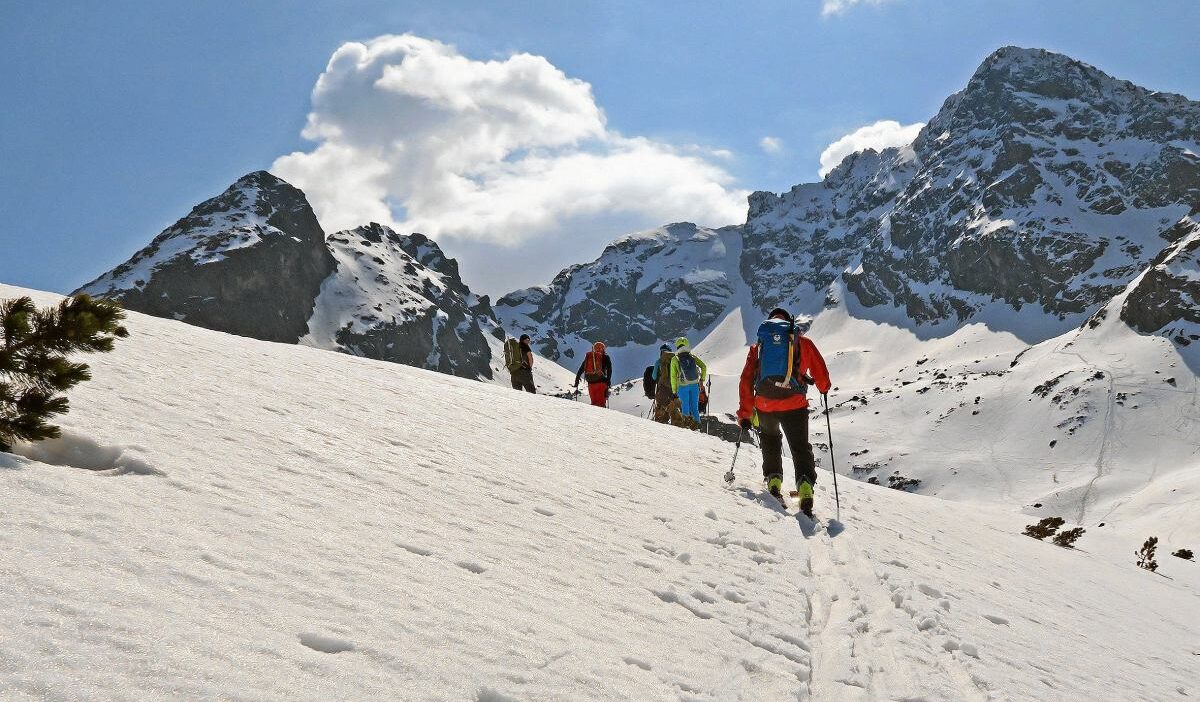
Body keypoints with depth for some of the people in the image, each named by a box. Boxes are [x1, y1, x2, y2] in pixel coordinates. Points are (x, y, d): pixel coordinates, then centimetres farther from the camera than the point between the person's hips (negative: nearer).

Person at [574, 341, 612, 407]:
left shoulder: (588, 357, 19)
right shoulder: (605, 357, 8)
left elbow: (580, 370, 19)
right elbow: (609, 369, -6)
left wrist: (577, 380, 23)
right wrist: (608, 380, -7)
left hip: (591, 383, 4)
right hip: (601, 382, -4)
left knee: (594, 401, 13)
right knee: (601, 402, -4)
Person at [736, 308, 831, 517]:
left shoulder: (758, 346, 14)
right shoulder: (803, 342, 10)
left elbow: (746, 381, 8)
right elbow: (821, 374, 9)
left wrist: (744, 414, 12)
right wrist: (824, 388, 32)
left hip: (764, 406, 2)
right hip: (794, 405, -2)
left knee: (771, 441, 29)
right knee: (801, 448, 9)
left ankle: (773, 480, 15)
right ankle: (805, 487, -12)